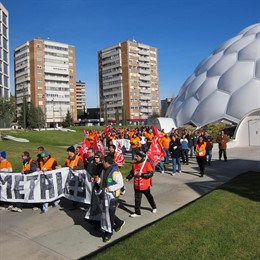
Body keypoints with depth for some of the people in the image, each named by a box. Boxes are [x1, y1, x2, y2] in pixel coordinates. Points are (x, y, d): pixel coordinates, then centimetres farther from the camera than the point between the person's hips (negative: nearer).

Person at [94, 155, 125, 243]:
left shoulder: (115, 172, -19)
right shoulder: (104, 170, 7)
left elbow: (120, 184, -17)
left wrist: (110, 188, -24)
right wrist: (98, 180, -3)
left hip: (112, 196, -8)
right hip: (104, 195, 9)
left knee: (110, 214, 2)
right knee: (105, 213, 16)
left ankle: (109, 233, 18)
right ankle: (119, 222, 38)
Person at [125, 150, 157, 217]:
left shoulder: (147, 164, -18)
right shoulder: (134, 164, -1)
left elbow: (151, 174, -20)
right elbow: (132, 172, 12)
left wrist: (142, 174, -29)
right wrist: (128, 178, -4)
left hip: (145, 185, -4)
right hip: (137, 185, 4)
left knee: (149, 197, 19)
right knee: (137, 199, 6)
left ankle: (154, 207, 43)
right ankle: (137, 212, 18)